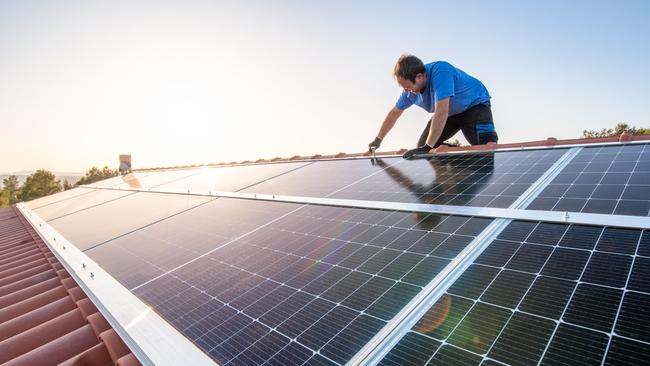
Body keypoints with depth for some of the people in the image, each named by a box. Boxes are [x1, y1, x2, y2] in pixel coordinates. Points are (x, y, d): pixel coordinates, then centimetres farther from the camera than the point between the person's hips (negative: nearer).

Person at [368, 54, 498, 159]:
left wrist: (427, 148, -43)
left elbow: (441, 114, -44)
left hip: (475, 104, -7)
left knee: (486, 146, -30)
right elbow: (394, 113, 0)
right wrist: (378, 140, 5)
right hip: (451, 113, 7)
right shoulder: (410, 90, -15)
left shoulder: (440, 72, -38)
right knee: (422, 146, 0)